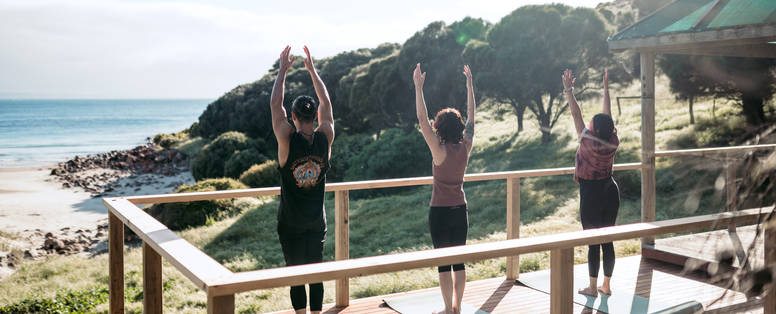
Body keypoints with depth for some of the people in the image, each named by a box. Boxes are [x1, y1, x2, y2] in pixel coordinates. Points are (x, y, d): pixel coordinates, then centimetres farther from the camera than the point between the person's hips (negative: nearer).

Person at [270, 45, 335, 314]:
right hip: (317, 221, 3)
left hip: (290, 223, -2)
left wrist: (283, 69, 4)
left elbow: (275, 104, -4)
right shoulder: (325, 138, -8)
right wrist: (311, 68, 14)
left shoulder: (288, 140, -16)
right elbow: (326, 102, 5)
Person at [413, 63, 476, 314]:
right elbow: (471, 115, 7)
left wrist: (418, 87, -16)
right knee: (459, 260, 12)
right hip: (460, 210, 5)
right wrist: (469, 84, 12)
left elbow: (422, 119, -19)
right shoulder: (466, 147, -3)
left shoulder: (440, 151, -16)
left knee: (443, 262, 4)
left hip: (440, 212, -5)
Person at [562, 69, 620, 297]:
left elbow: (576, 115, -14)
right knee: (608, 240, 11)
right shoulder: (613, 142, -4)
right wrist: (605, 88, 15)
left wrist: (568, 90, -8)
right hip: (611, 192, 6)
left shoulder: (588, 142, -18)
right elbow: (608, 114, 7)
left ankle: (593, 288, 9)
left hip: (591, 195, -5)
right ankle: (606, 285, 20)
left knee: (593, 241, 1)